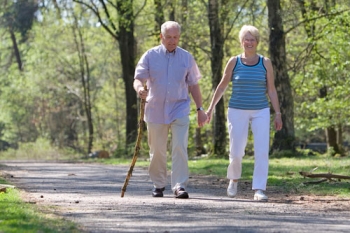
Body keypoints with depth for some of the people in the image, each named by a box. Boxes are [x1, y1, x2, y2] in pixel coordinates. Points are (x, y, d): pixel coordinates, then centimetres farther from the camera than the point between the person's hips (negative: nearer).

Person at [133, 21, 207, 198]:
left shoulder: (186, 57, 6)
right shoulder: (150, 56, 2)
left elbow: (193, 85, 12)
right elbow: (138, 78, -4)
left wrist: (200, 109, 9)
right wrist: (140, 88, -28)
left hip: (179, 110, 0)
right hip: (155, 109, 0)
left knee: (180, 148, -13)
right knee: (157, 151, 7)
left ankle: (179, 186, -15)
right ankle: (158, 185, 22)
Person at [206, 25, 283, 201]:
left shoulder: (265, 63, 2)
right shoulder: (234, 62, 0)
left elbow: (271, 89, 4)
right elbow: (222, 86, 8)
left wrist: (278, 113, -1)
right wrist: (211, 108, 8)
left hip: (260, 112, 1)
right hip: (237, 112, -1)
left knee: (262, 151, -11)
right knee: (236, 152, 0)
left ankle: (259, 190, -10)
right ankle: (234, 179, 30)